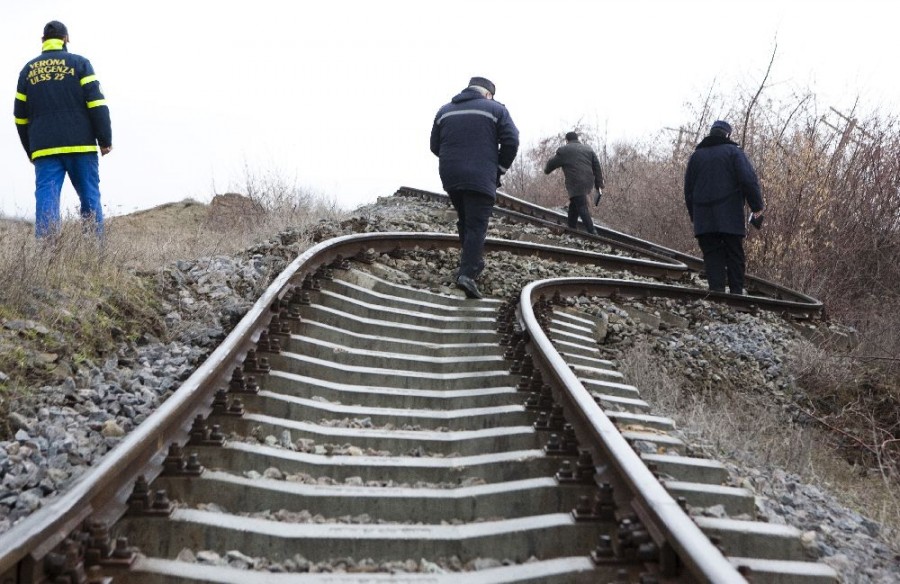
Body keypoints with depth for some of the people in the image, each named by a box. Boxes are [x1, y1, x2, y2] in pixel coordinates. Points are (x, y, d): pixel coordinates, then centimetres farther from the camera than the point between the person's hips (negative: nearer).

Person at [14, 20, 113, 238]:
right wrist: (105, 140, -2)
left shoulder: (28, 70, 15)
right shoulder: (79, 63, 5)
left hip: (44, 149, 2)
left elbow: (21, 117, 16)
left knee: (46, 200, -4)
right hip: (80, 146, -2)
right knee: (90, 198, 4)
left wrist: (31, 151, 23)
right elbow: (97, 104, -5)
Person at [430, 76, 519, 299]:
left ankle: (472, 262, 22)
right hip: (481, 179, -4)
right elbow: (511, 141, -5)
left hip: (450, 177, 4)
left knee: (464, 220, 21)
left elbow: (435, 146, 15)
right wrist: (500, 169, 5)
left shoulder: (445, 111, 16)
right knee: (477, 226, -5)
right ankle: (467, 273, -17)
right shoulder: (495, 109, 3)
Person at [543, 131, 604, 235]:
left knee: (582, 209, -9)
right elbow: (597, 168, 14)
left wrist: (546, 170, 36)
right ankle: (571, 228, 23)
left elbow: (552, 163, 13)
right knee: (573, 205, 20)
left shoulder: (563, 150, 4)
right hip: (588, 183, 7)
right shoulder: (589, 149, 19)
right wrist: (599, 185, 15)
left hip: (575, 184, -7)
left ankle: (592, 233, -16)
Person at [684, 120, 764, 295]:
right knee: (734, 255, 3)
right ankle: (736, 292, -1)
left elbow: (688, 189, 17)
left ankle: (717, 290, -12)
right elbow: (749, 180, -9)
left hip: (703, 219, 3)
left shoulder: (696, 156, 16)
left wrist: (694, 216, 22)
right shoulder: (733, 151, 4)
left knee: (712, 256, 1)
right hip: (730, 218, -3)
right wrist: (757, 207, -4)